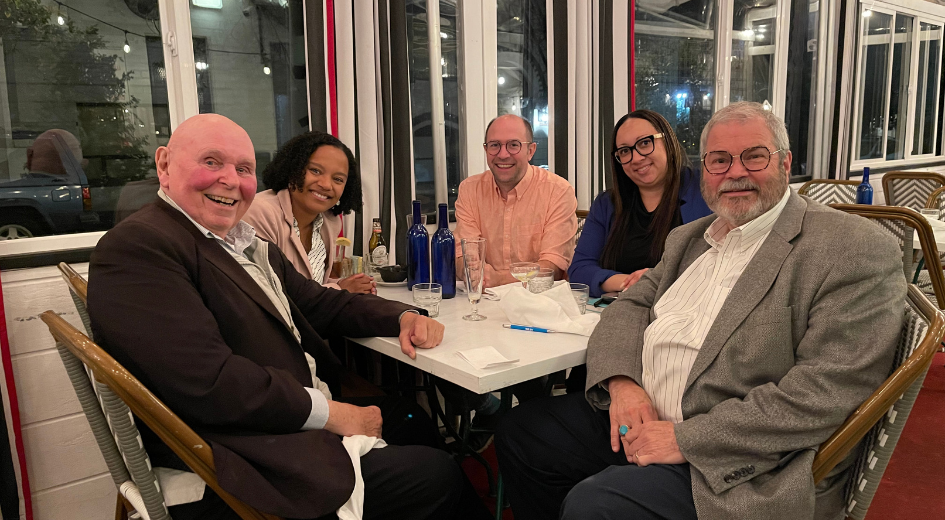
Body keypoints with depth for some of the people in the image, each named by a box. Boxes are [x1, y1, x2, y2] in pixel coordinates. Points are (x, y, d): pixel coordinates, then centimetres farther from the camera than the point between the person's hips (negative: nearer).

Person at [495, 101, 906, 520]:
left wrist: (687, 438, -22)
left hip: (738, 467, -7)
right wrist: (621, 382, -9)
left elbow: (827, 392, -20)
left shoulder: (857, 250, -12)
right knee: (519, 430, 4)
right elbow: (630, 306, 14)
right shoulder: (688, 239, 15)